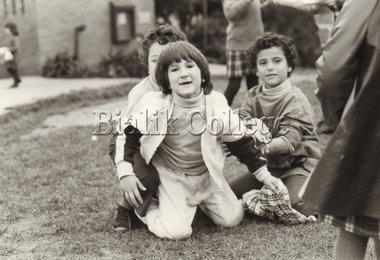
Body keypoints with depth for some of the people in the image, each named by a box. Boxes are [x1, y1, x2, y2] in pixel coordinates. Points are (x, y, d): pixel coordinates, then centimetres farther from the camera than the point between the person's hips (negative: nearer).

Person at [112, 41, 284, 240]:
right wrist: (126, 174, -19)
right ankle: (146, 208, 14)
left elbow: (239, 140, -2)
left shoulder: (216, 104, -14)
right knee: (177, 231, -17)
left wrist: (263, 174, 2)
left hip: (207, 174, 3)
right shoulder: (155, 105, -20)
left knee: (233, 219, 2)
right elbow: (128, 136, -9)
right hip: (171, 176, -3)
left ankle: (197, 202, 29)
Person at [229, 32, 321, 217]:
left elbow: (289, 142, -25)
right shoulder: (253, 96, 6)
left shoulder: (295, 99, -13)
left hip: (298, 166, -6)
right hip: (267, 167, 6)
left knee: (295, 207, -30)